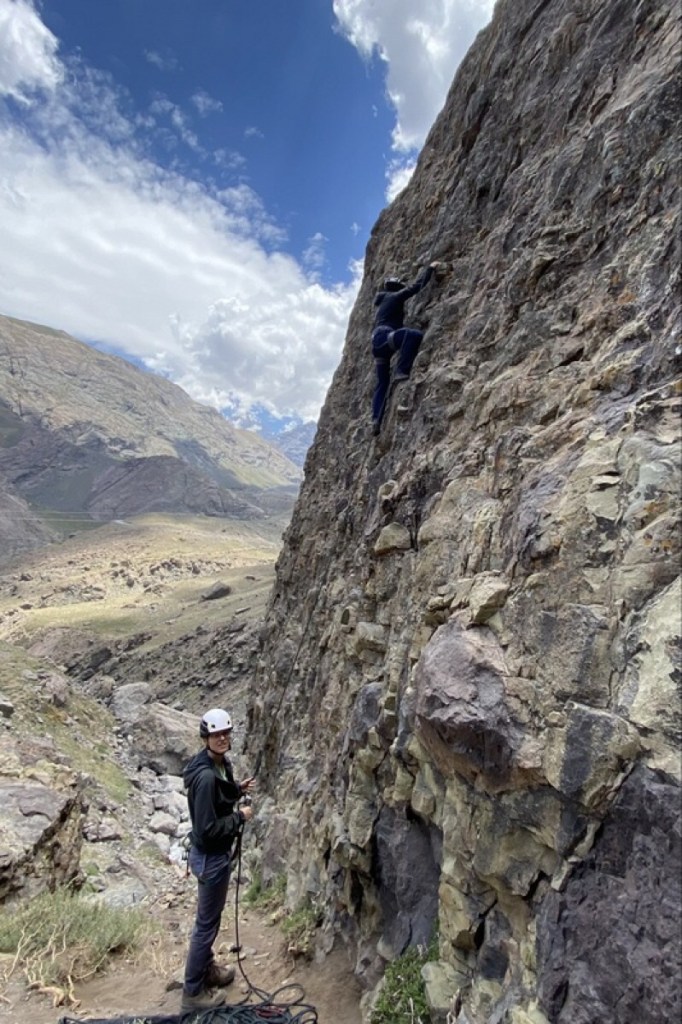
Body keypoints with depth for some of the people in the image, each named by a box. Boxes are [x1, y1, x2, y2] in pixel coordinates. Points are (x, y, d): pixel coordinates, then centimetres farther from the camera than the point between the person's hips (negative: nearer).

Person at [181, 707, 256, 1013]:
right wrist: (240, 817, -20)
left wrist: (238, 790, 0)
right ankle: (193, 991, 31)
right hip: (210, 857, -9)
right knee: (207, 923, 11)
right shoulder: (206, 775, -33)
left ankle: (207, 969, 48)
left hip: (216, 853, 9)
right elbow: (207, 829, -30)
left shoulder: (220, 763, -3)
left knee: (209, 918, 27)